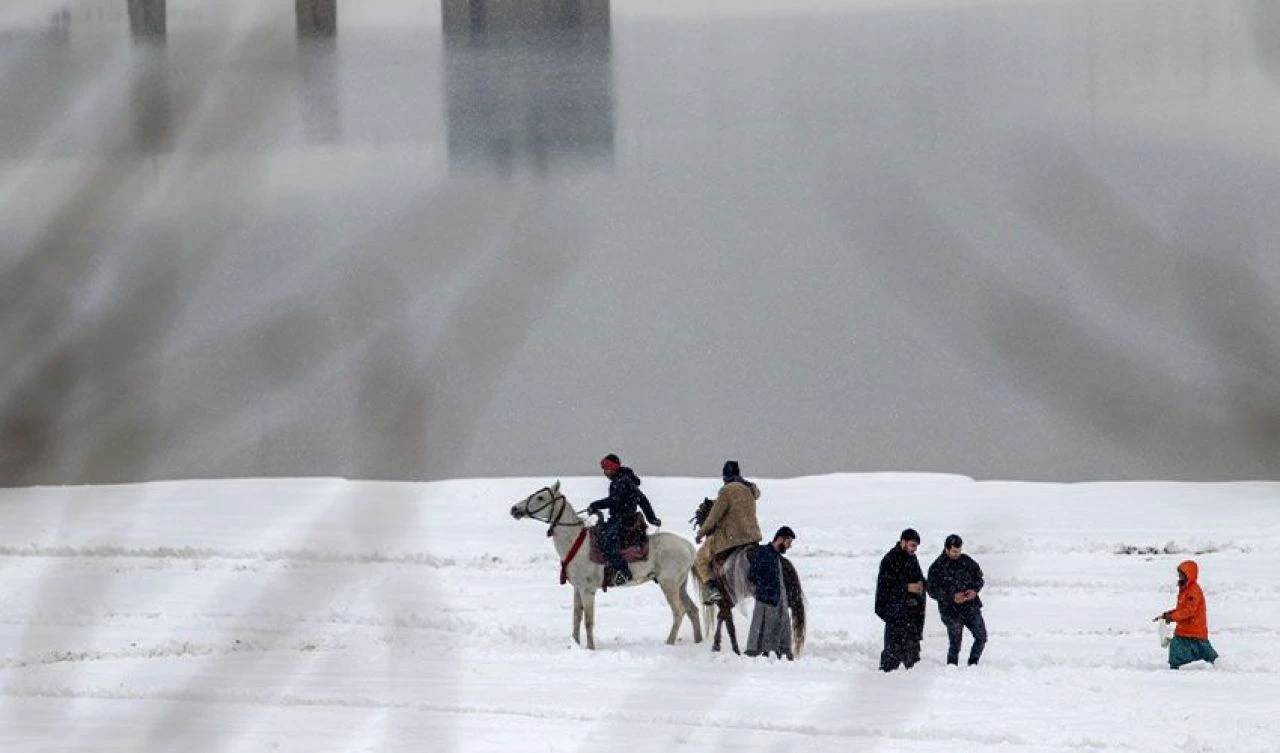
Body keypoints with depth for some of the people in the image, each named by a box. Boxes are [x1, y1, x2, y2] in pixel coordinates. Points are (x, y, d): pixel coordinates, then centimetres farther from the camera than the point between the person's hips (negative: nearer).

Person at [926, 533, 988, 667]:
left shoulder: (966, 561, 4)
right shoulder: (937, 567, -7)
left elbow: (979, 577, 15)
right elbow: (932, 590, -8)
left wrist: (974, 590, -7)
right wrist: (952, 597, -19)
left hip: (971, 607, 4)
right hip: (952, 612, -4)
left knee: (981, 637, 2)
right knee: (955, 644, -3)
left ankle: (973, 664, 18)